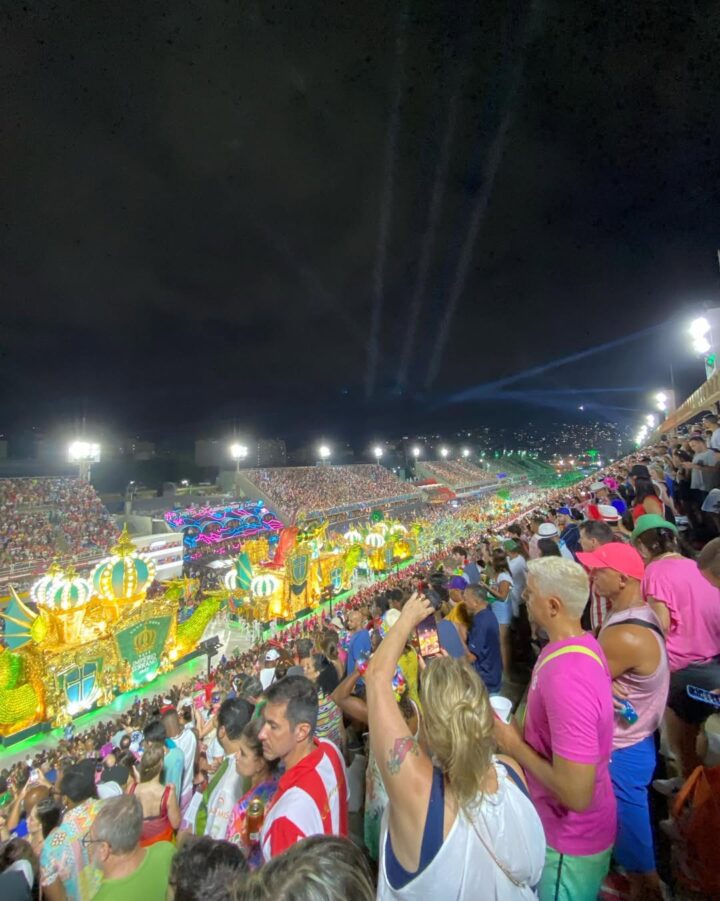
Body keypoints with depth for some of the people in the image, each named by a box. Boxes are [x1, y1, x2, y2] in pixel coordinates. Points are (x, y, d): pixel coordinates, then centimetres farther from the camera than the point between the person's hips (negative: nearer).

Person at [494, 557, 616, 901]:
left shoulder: (566, 677, -37)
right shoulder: (581, 644, -6)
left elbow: (575, 794, -33)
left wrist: (514, 745, -22)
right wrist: (520, 733, 1)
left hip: (570, 840, -8)